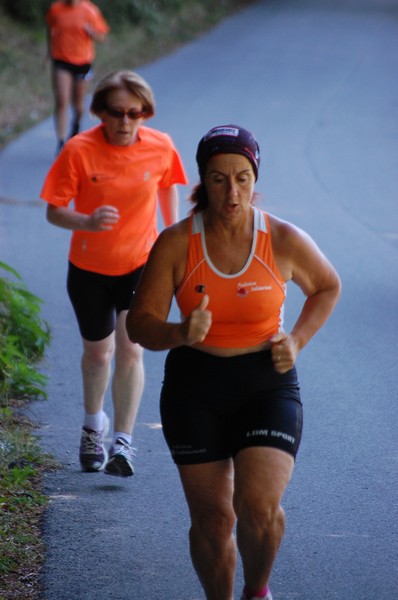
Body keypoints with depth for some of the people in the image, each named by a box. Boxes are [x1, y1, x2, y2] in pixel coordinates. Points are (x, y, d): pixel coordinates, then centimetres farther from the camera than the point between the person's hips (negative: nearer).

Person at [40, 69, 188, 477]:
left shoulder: (161, 148, -12)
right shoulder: (79, 150, -19)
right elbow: (54, 211, -16)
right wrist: (87, 222, -36)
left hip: (141, 263, 0)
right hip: (89, 267, 0)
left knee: (130, 347, -15)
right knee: (97, 352, 16)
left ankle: (122, 443, -11)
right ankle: (93, 425, 43)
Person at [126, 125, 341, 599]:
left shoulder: (285, 241, -7)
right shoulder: (175, 244, -9)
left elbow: (327, 287, 13)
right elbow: (139, 326, -8)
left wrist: (297, 341, -2)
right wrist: (180, 333, -29)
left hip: (267, 386, -1)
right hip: (194, 388, 1)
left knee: (259, 506, -18)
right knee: (212, 519, 4)